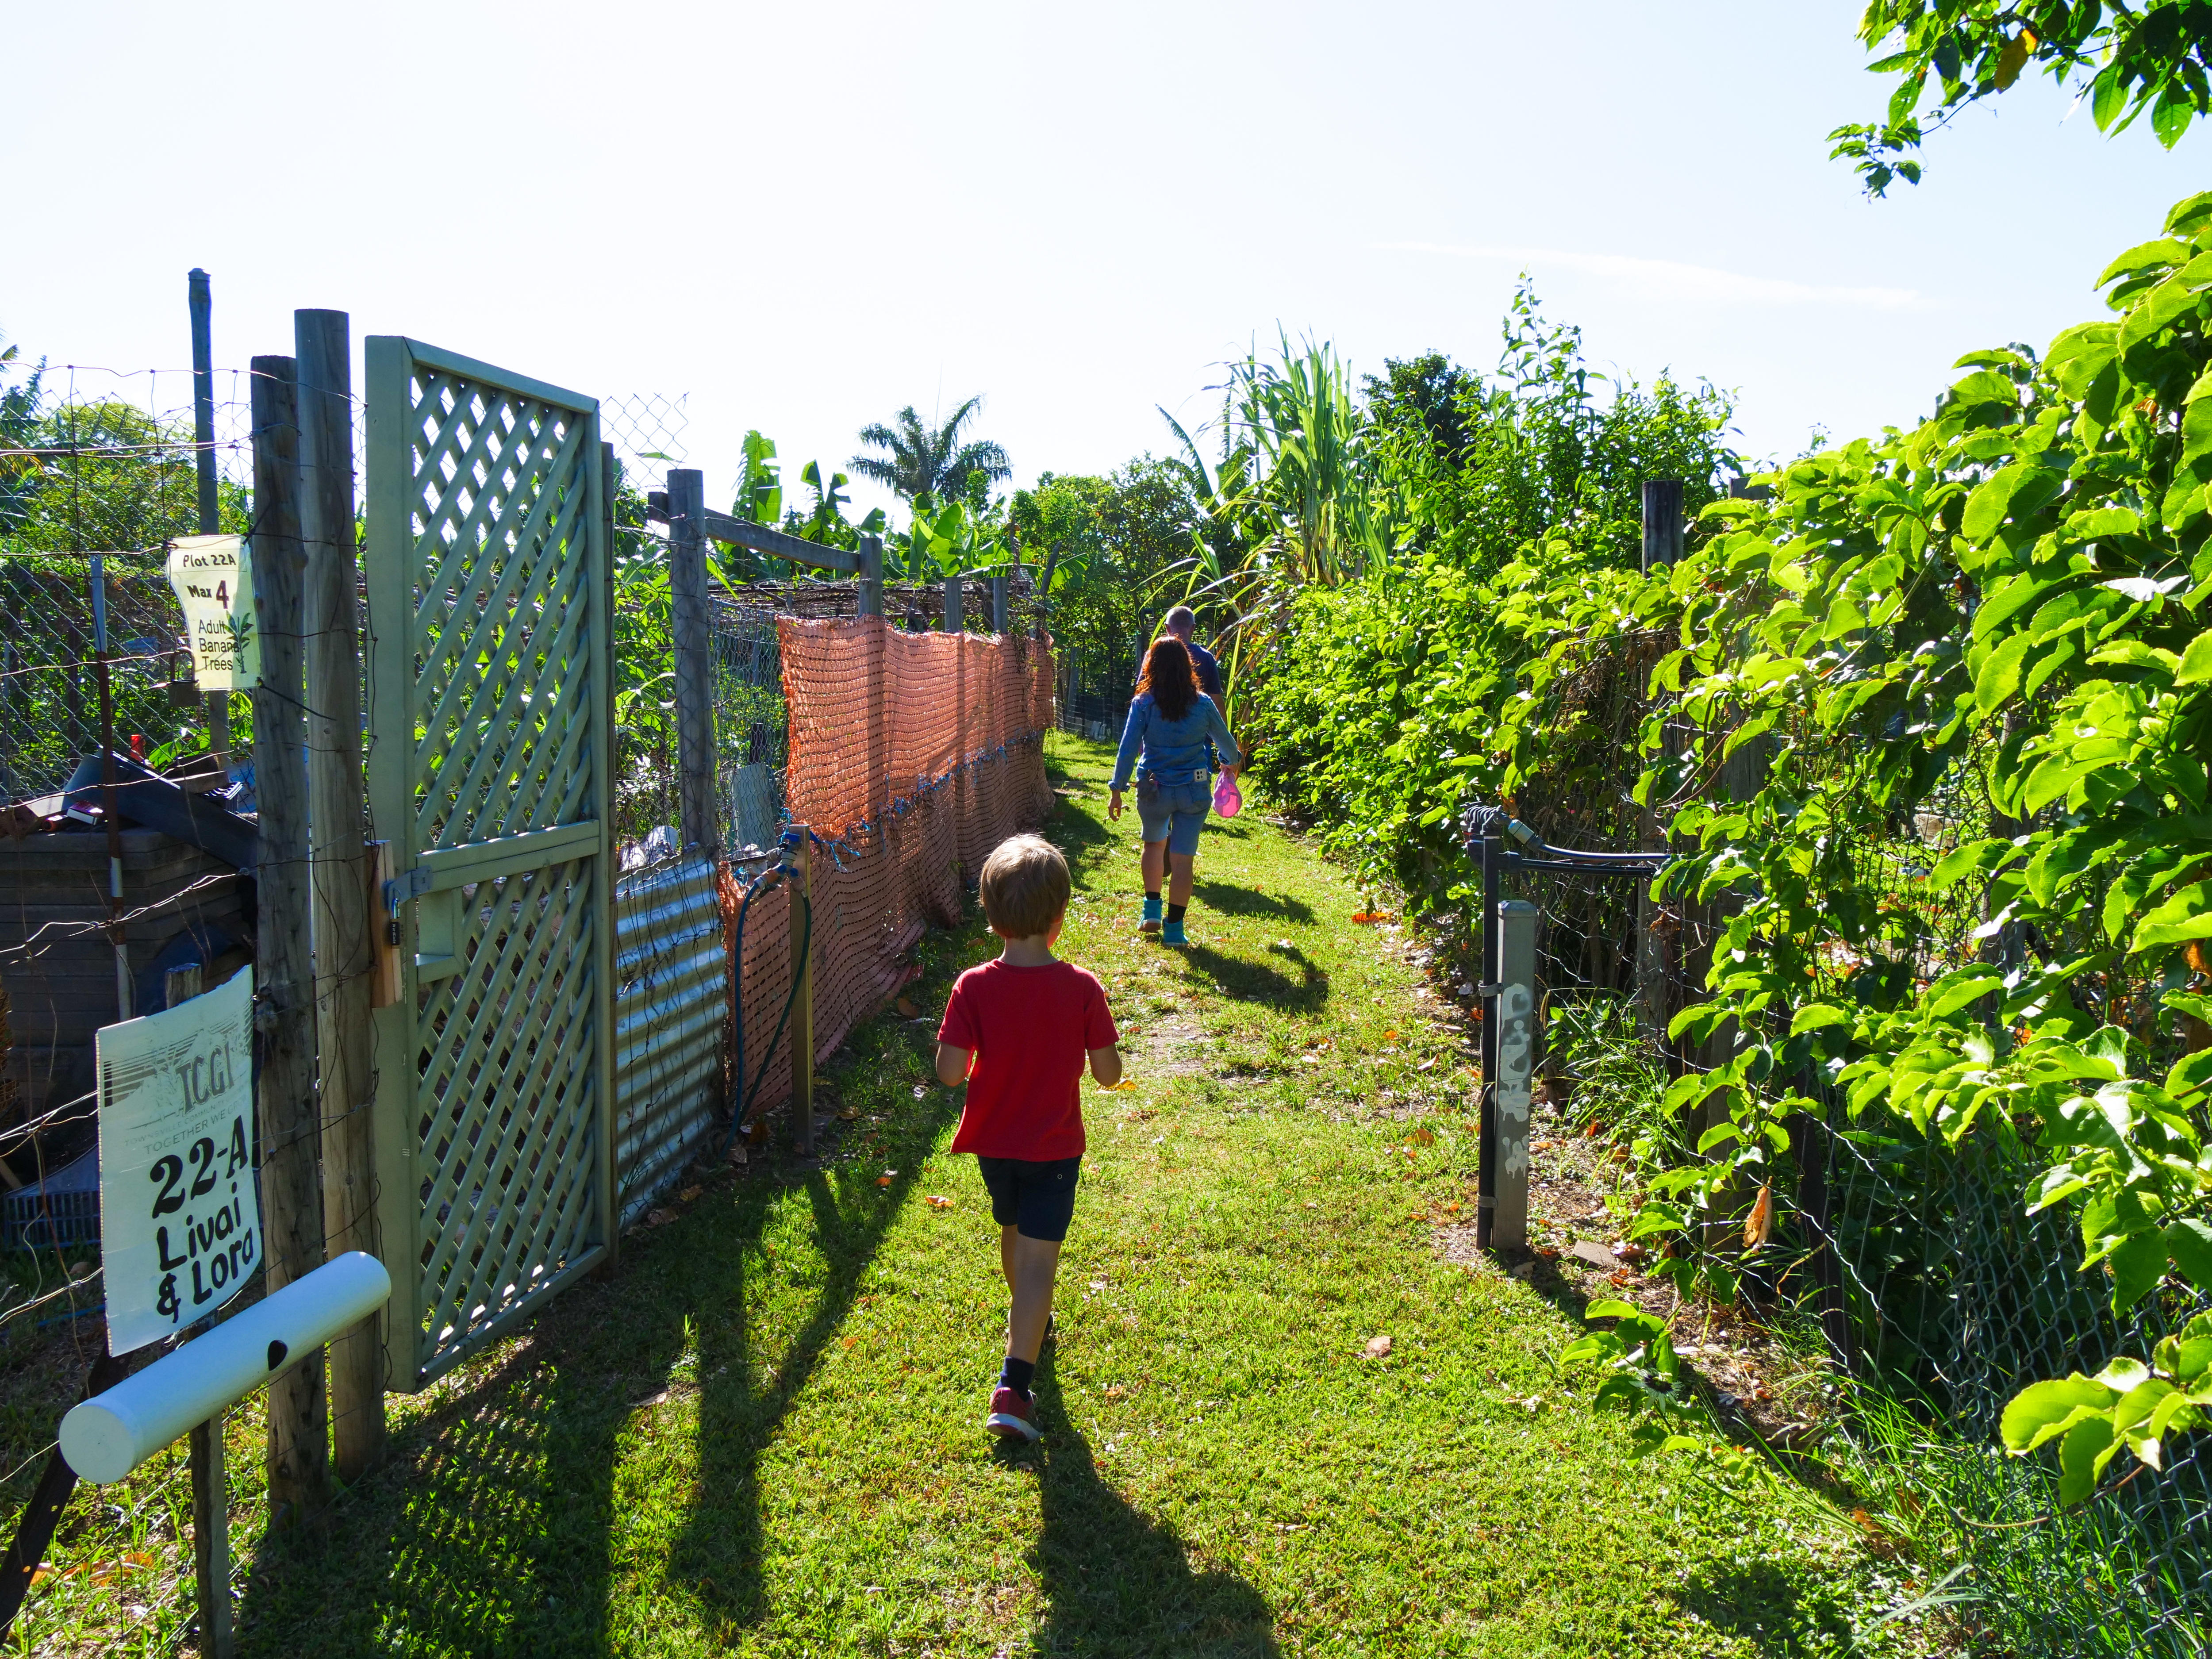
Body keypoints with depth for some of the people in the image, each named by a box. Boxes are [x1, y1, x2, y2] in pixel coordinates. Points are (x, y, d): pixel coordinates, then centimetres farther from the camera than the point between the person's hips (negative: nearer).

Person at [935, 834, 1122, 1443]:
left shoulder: (973, 988, -16)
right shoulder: (1082, 988, -17)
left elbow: (949, 1071, -17)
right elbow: (1109, 1073, -12)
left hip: (993, 1143, 3)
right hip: (1054, 1147, -3)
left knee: (1012, 1232, 27)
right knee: (1038, 1260, 1)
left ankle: (1026, 1319, 51)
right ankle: (1013, 1387, -7)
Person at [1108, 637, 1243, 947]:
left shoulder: (1144, 703, -7)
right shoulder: (1203, 704, -2)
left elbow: (1128, 748, -8)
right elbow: (1224, 739, 14)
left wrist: (1116, 790, -2)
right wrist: (1233, 760, 35)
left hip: (1154, 790, 0)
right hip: (1194, 790, 0)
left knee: (1154, 844, 25)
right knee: (1182, 857, 2)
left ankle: (1152, 912, 28)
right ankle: (1174, 928, 4)